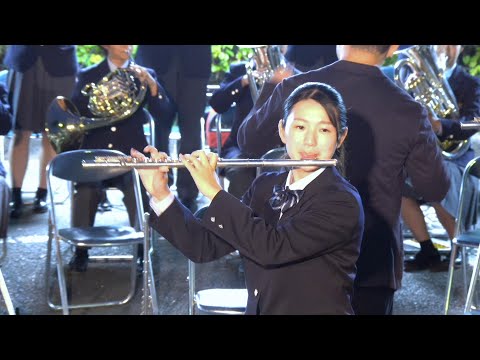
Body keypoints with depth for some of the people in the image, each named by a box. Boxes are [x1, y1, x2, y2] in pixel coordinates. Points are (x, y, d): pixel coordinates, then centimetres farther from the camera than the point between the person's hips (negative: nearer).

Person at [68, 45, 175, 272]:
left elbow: (164, 113, -1)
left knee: (138, 191, -30)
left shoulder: (144, 75, 11)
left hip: (131, 153, 0)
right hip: (96, 153, 0)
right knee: (85, 191, -29)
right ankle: (81, 251, -8)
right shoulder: (88, 76, 11)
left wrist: (151, 84, -17)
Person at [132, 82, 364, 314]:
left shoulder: (343, 203, -13)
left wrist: (214, 192, -21)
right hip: (257, 308, 4)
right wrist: (160, 195, -9)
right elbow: (205, 247, 1)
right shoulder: (265, 186, 4)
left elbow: (273, 248, -24)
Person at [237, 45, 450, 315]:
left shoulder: (294, 89, -14)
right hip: (373, 262, -1)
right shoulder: (408, 111, -16)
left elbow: (250, 143, 5)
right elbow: (436, 189, -3)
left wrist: (272, 88, 20)